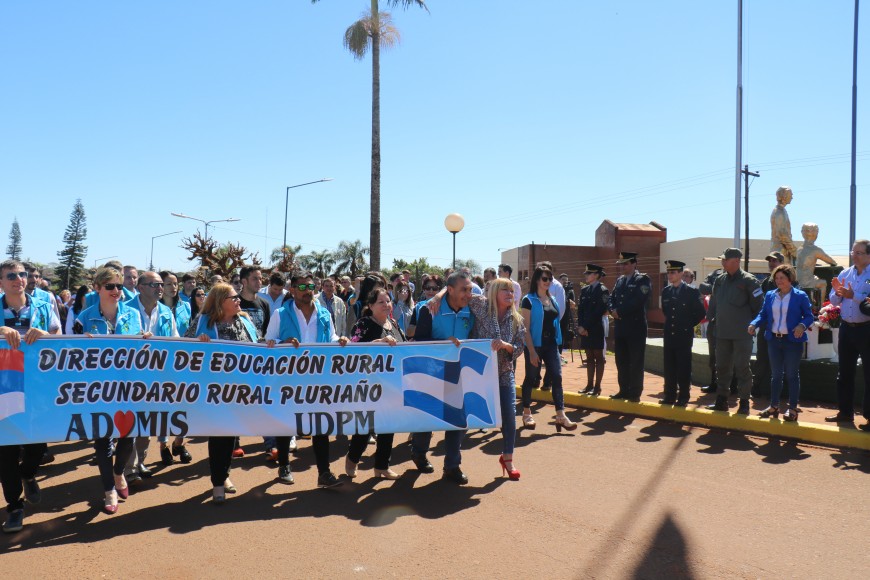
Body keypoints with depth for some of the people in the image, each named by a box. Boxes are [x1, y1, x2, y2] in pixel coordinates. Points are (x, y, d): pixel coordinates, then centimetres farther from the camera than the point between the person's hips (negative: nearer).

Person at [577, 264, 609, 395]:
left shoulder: (602, 290, -8)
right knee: (589, 357, 11)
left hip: (596, 329, -6)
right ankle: (590, 385, 18)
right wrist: (580, 326, -3)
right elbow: (580, 309, 10)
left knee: (598, 357, 1)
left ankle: (597, 387, 5)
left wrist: (586, 327, -15)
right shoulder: (584, 290, 12)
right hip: (584, 329, 6)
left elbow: (599, 311, -14)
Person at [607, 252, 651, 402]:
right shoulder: (619, 280, 16)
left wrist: (620, 311, -15)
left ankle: (635, 393, 7)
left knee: (636, 363, 1)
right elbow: (611, 298, 14)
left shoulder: (642, 279, -6)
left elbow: (638, 300, -18)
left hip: (636, 329, -7)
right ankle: (624, 390, 21)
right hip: (620, 328, 7)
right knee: (621, 362, 11)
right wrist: (613, 310, -7)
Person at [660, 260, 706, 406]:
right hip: (669, 334, 5)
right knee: (669, 367, 7)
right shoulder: (665, 291, 8)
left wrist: (688, 325, 0)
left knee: (683, 367, 1)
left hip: (684, 335, -5)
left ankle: (683, 398, 9)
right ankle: (670, 396, 15)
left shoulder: (691, 292, -7)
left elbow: (700, 313, -2)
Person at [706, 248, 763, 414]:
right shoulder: (720, 281, 10)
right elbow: (714, 304, 18)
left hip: (742, 334, -6)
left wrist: (752, 324, -3)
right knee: (722, 366, 10)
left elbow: (759, 305, -6)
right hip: (722, 332, 6)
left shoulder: (749, 281, -8)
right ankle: (721, 401, 19)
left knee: (742, 368, -1)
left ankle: (744, 403, 7)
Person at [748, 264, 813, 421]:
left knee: (792, 374, 3)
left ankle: (792, 408, 11)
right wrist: (754, 324, -12)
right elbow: (763, 314, 7)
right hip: (774, 340, 4)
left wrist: (802, 326, -22)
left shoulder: (800, 296, -4)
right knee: (775, 374, 12)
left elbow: (809, 316, -3)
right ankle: (774, 406, 22)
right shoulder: (770, 295, 8)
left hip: (792, 340, -4)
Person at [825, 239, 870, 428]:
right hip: (847, 327, 6)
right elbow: (834, 301, 10)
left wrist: (853, 295, -26)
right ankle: (845, 412, 24)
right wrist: (838, 293, -10)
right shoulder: (845, 274, 9)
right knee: (844, 372, 13)